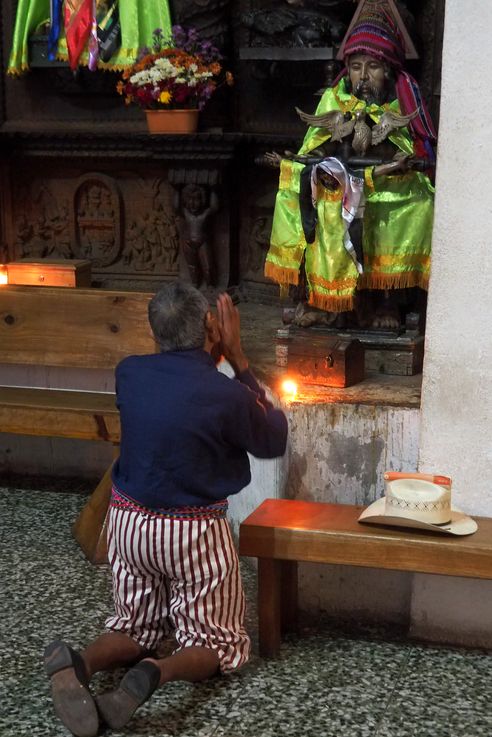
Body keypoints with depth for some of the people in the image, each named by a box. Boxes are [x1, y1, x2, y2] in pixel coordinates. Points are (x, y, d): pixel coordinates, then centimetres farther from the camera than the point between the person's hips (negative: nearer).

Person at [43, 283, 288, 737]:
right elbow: (274, 440, 1)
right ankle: (156, 673, -23)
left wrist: (216, 358, 6)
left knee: (135, 628, 20)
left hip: (130, 520, 5)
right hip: (193, 532, -4)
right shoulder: (228, 396, -20)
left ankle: (80, 664, -14)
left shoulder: (129, 374, -7)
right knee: (218, 640, 11)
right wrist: (238, 359, -1)